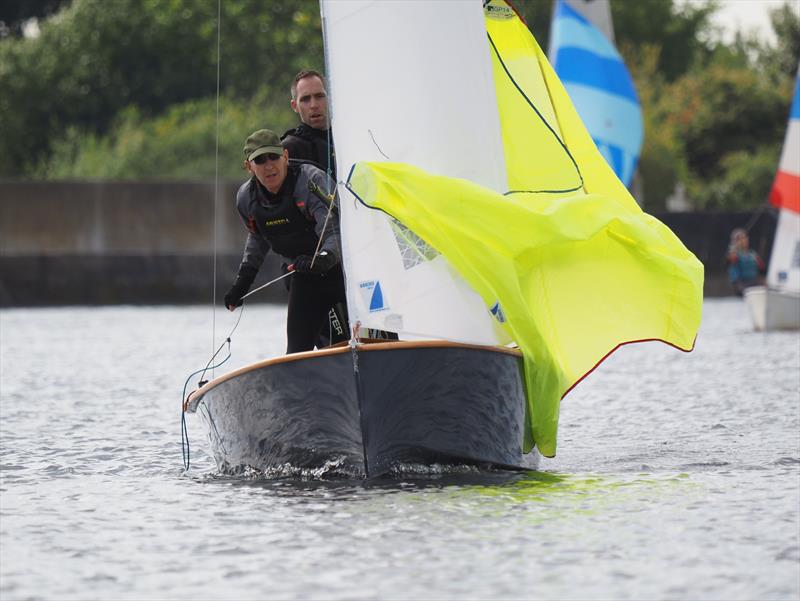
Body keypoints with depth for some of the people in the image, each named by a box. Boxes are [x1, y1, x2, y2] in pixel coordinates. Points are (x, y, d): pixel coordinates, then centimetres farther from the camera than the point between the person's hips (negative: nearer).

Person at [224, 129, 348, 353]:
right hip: (305, 278, 5)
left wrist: (324, 258, -53)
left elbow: (335, 229, -35)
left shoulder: (311, 179, -23)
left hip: (342, 265, -5)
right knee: (298, 350, -3)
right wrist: (242, 280, 19)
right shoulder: (246, 198, -3)